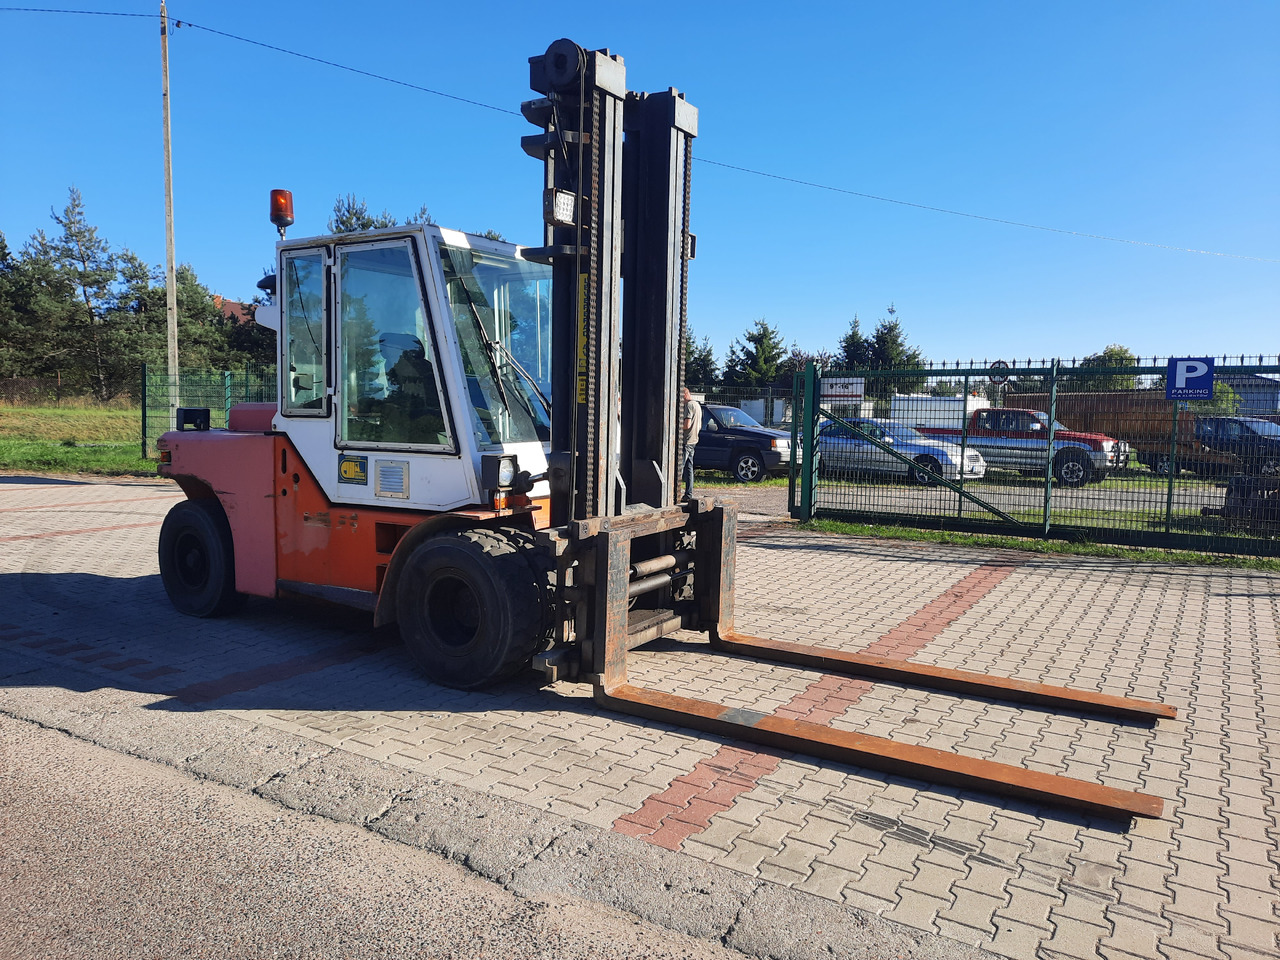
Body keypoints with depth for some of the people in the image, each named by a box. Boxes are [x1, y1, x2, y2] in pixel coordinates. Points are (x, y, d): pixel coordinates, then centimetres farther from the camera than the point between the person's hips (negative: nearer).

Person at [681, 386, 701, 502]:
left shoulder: (689, 405, -13)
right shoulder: (697, 405, 19)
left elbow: (687, 425, -21)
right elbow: (699, 426, 25)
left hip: (686, 441, -10)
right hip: (693, 440, 10)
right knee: (689, 468, 11)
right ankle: (689, 495, 12)